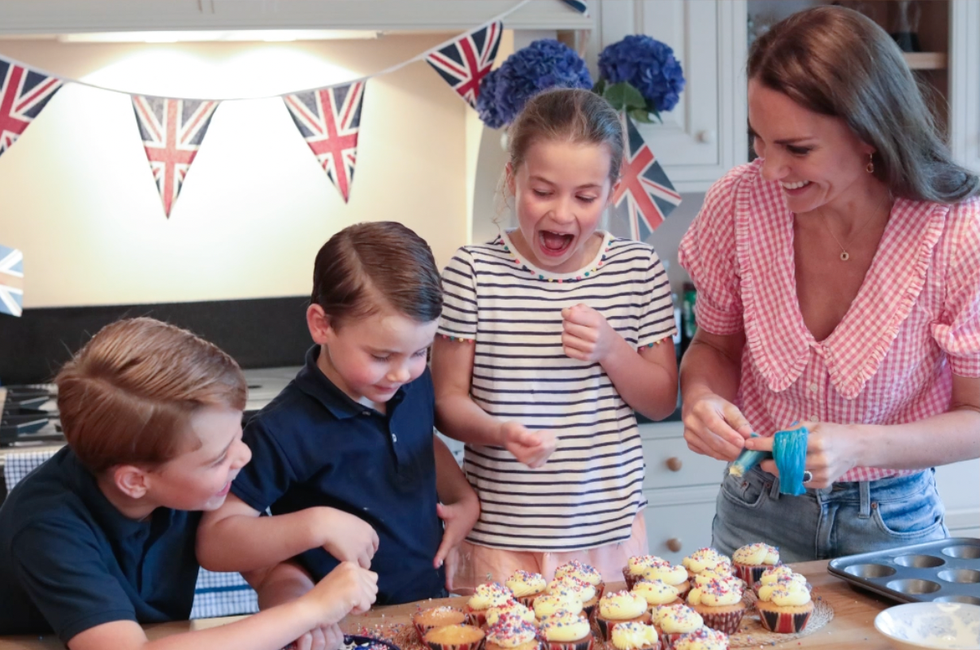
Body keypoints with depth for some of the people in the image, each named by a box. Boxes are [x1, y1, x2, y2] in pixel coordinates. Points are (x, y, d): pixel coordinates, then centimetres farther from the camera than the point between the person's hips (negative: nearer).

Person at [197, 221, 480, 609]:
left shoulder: (415, 385, 2)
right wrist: (316, 525, -26)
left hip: (430, 604, 5)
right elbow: (213, 544, -16)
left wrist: (465, 498, 10)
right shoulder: (285, 432, -18)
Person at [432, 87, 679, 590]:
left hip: (610, 532, 2)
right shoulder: (473, 273, -6)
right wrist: (499, 431, -24)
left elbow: (663, 402, 6)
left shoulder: (639, 269, 1)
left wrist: (612, 350, -13)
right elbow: (449, 400, -3)